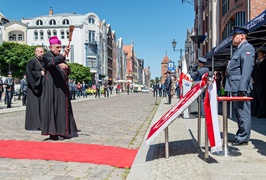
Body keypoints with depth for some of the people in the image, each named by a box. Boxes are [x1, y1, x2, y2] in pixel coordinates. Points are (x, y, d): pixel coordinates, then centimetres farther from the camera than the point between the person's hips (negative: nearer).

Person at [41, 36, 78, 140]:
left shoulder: (60, 57, 19)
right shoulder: (47, 56, -3)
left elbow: (68, 72, 18)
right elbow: (52, 62, -28)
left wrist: (66, 67, -5)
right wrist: (63, 55, -43)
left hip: (62, 87, 8)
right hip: (52, 86, -8)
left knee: (63, 108, 7)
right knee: (53, 107, -9)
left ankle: (62, 131, 14)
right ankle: (53, 133, -5)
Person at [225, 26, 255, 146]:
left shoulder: (247, 48, -8)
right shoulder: (238, 49, 22)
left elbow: (247, 69, -18)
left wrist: (242, 89, -23)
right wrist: (234, 88, 16)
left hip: (240, 87, -10)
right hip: (235, 87, 10)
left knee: (243, 113, -3)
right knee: (238, 112, 15)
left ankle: (243, 138, 5)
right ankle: (240, 135, 25)